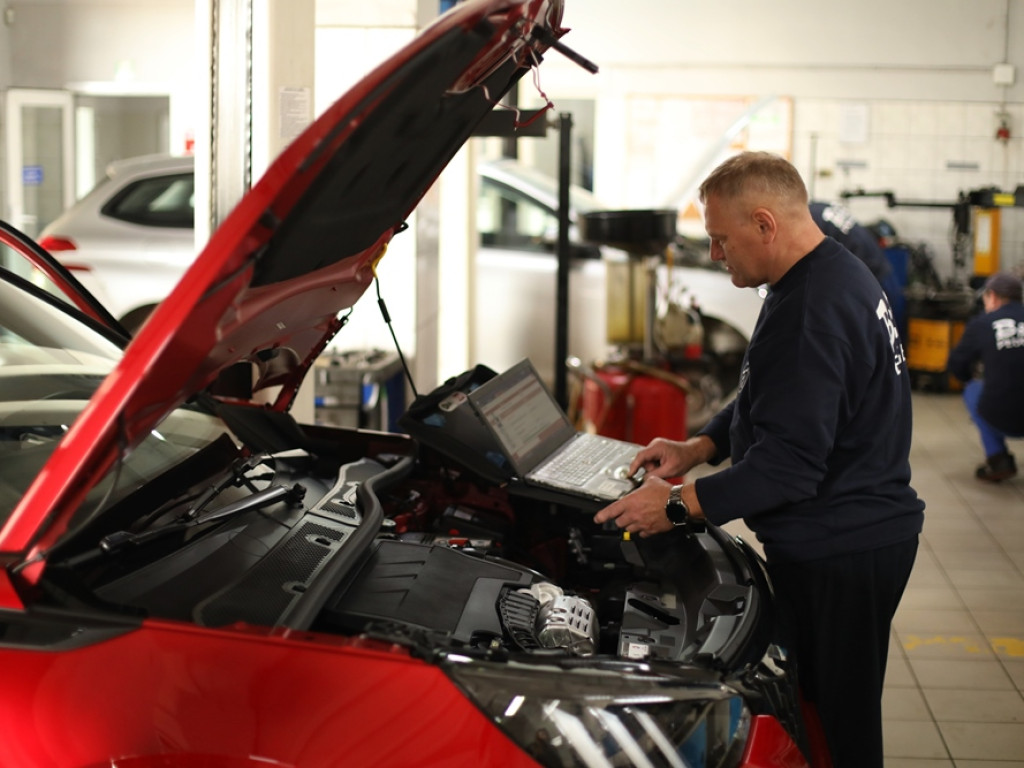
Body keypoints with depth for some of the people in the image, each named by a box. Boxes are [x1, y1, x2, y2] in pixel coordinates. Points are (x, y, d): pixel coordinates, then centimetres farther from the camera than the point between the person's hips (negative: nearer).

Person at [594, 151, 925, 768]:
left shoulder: (809, 312, -24)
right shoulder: (837, 273, 11)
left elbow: (789, 463, -27)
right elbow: (770, 402, 22)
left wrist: (679, 505, -20)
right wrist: (698, 448, 11)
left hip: (838, 554, -11)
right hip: (865, 532, 11)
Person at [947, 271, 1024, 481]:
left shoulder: (981, 324, -2)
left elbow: (956, 366, 11)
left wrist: (970, 379, 33)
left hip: (1001, 419, -3)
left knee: (971, 390, 27)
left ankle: (997, 459, 14)